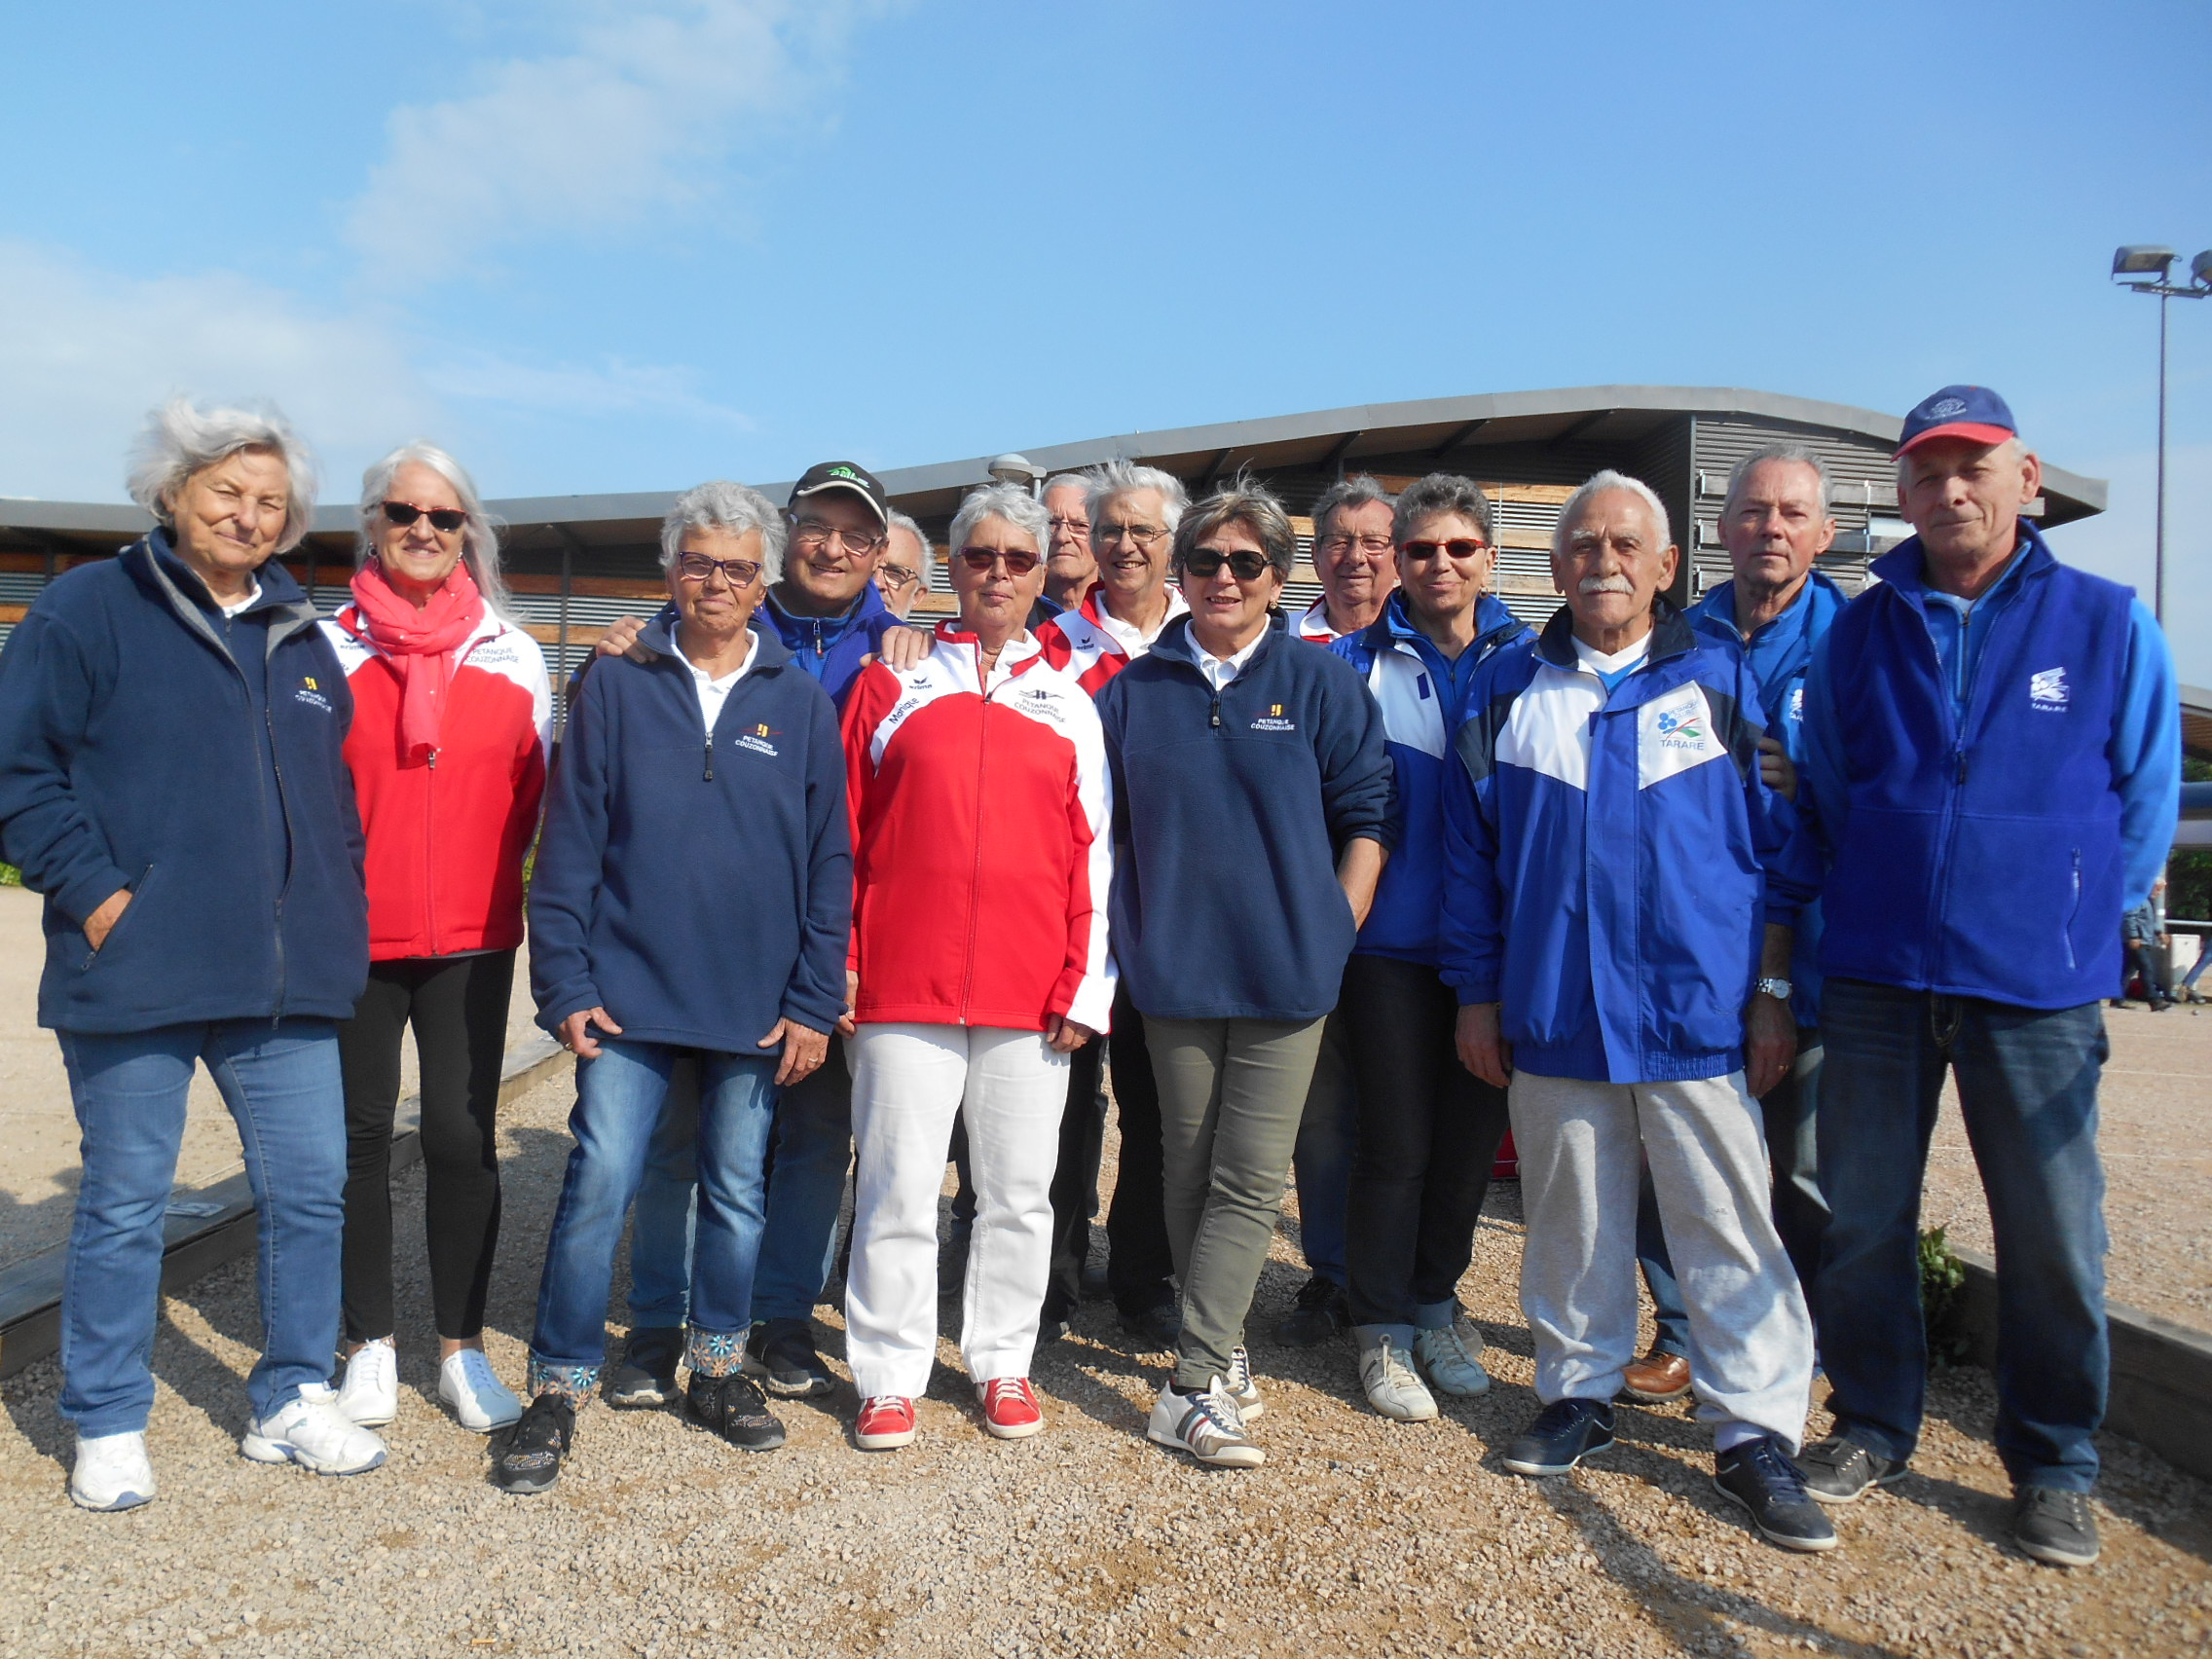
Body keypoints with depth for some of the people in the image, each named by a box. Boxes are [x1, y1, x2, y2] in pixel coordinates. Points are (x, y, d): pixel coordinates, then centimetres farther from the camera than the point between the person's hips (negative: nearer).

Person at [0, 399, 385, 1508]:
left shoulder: (300, 638, 15)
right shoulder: (90, 609, 0)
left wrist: (337, 906, 12)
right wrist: (92, 891, -12)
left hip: (285, 980, 5)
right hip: (136, 973, -4)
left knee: (310, 1188, 8)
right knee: (125, 1203, 7)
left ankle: (291, 1403, 25)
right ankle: (107, 1428, 25)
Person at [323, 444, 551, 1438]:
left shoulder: (514, 656, 6)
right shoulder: (329, 647, 2)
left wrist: (488, 875, 5)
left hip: (472, 939, 1)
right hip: (353, 937, 0)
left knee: (464, 1138, 1)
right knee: (359, 1134, 7)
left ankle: (462, 1346, 15)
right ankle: (369, 1343, 22)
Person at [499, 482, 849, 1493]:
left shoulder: (801, 703, 4)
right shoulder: (616, 689, 3)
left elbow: (829, 861, 3)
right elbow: (571, 844, 1)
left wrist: (814, 1000, -2)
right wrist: (565, 984, -6)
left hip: (757, 1003, 2)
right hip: (630, 991, -1)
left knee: (737, 1191, 12)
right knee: (600, 1180, -4)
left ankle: (718, 1369, 31)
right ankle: (558, 1389, 12)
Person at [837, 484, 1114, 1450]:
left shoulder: (1069, 703, 11)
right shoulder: (893, 684, 9)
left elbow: (1091, 852, 8)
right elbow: (846, 830, 6)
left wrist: (1085, 986, 0)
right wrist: (837, 964, -1)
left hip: (1028, 993, 2)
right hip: (902, 984, -1)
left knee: (1018, 1190, 8)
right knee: (898, 1185, 3)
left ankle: (1002, 1362, 25)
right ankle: (889, 1376, 18)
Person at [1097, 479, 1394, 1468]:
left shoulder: (1323, 685, 1)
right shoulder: (1136, 690, 6)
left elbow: (1366, 819, 2)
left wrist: (1334, 936, -4)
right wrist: (1126, 937, 4)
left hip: (1287, 971, -2)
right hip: (1172, 971, 2)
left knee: (1250, 1179, -2)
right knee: (1190, 1167, 10)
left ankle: (1195, 1382, 5)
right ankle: (1219, 1356, 26)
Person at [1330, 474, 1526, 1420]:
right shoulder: (1356, 663, 0)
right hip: (1394, 941, -2)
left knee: (1473, 1132, 11)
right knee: (1396, 1140, 1)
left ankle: (1435, 1299, 32)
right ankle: (1383, 1327, 19)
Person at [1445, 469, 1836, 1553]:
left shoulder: (1725, 682, 4)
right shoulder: (1505, 691, 8)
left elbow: (1783, 852, 5)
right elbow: (1470, 856, 9)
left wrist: (1772, 992, 0)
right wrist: (1476, 994, 6)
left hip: (1699, 1011, -1)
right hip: (1550, 1013, 2)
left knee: (1727, 1228, 2)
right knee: (1570, 1218, 12)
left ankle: (1755, 1433, 14)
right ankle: (1579, 1395, 28)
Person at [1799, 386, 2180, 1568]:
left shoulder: (2110, 624, 1)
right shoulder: (1858, 634, 6)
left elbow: (2145, 805, 7)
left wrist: (2075, 928, 7)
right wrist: (1884, 908, 12)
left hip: (2038, 986, -1)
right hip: (1874, 979, 2)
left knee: (2052, 1237, 6)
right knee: (1860, 1223, 9)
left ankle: (2054, 1467, 25)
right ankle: (1871, 1427, 27)